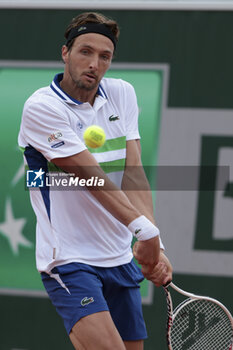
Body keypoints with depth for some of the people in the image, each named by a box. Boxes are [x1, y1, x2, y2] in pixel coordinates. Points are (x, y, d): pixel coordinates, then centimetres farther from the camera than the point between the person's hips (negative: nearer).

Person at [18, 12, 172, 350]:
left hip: (120, 259, 7)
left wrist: (154, 246, -17)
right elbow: (91, 176, -20)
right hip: (70, 261, -7)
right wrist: (145, 229, -29)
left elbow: (132, 174, -4)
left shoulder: (122, 94, 7)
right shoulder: (42, 107, -11)